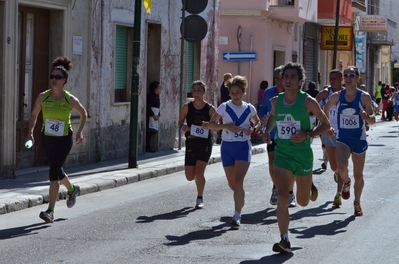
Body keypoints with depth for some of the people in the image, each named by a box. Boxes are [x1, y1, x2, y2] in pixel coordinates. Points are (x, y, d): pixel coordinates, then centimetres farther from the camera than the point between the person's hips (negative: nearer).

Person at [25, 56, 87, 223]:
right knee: (56, 171, 19)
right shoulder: (43, 97, -8)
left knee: (54, 172, -14)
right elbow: (34, 115, 6)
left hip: (64, 140, -4)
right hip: (47, 139, 4)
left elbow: (84, 114, 5)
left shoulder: (70, 99, -13)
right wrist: (30, 133, -7)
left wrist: (79, 131, -6)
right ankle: (72, 189, 52)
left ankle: (50, 211, -12)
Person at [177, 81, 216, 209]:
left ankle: (200, 198, 5)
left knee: (199, 171, -15)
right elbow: (180, 122, 9)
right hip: (191, 142, 2)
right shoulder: (187, 107, 0)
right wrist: (182, 127, -13)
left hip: (205, 143, -2)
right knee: (190, 176, -1)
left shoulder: (210, 109, -4)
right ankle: (199, 178, 38)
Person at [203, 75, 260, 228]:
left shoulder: (249, 109, 1)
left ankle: (237, 215, -14)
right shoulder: (224, 107, -3)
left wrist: (253, 129, -5)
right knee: (232, 183, 11)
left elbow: (258, 123, 18)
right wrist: (226, 126, -19)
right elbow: (211, 124, -3)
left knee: (238, 181, -15)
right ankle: (240, 199, 44)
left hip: (243, 146, -1)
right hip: (227, 146, 1)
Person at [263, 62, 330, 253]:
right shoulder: (276, 101, 1)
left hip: (303, 155, -2)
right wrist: (268, 130, 3)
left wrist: (307, 134, -18)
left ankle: (309, 186, 48)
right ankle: (284, 240, -10)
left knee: (303, 202, 12)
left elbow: (325, 124, -3)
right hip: (282, 154, 2)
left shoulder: (308, 102, -10)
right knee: (282, 197, -14)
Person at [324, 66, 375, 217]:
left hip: (359, 139, 0)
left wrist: (366, 117, -30)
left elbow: (373, 120, -8)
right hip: (342, 138, 0)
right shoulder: (337, 96, -2)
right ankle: (346, 183, 10)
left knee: (358, 175, 9)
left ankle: (357, 203, 32)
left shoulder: (364, 97, -8)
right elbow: (326, 109, 18)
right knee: (341, 167, -26)